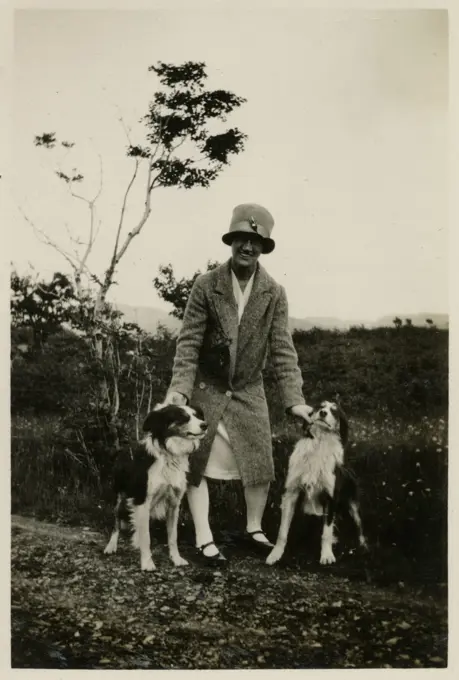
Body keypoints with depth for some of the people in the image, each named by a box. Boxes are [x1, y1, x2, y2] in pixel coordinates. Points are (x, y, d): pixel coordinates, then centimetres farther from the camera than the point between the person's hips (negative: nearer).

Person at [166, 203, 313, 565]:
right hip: (206, 389, -1)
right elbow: (189, 342, -12)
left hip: (249, 391, 2)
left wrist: (294, 399, -18)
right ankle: (204, 539, 9)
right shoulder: (206, 285, -13)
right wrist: (179, 389, -22)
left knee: (261, 466, 6)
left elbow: (282, 348, -10)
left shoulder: (274, 293, -9)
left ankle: (254, 527, 28)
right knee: (196, 464, -1)